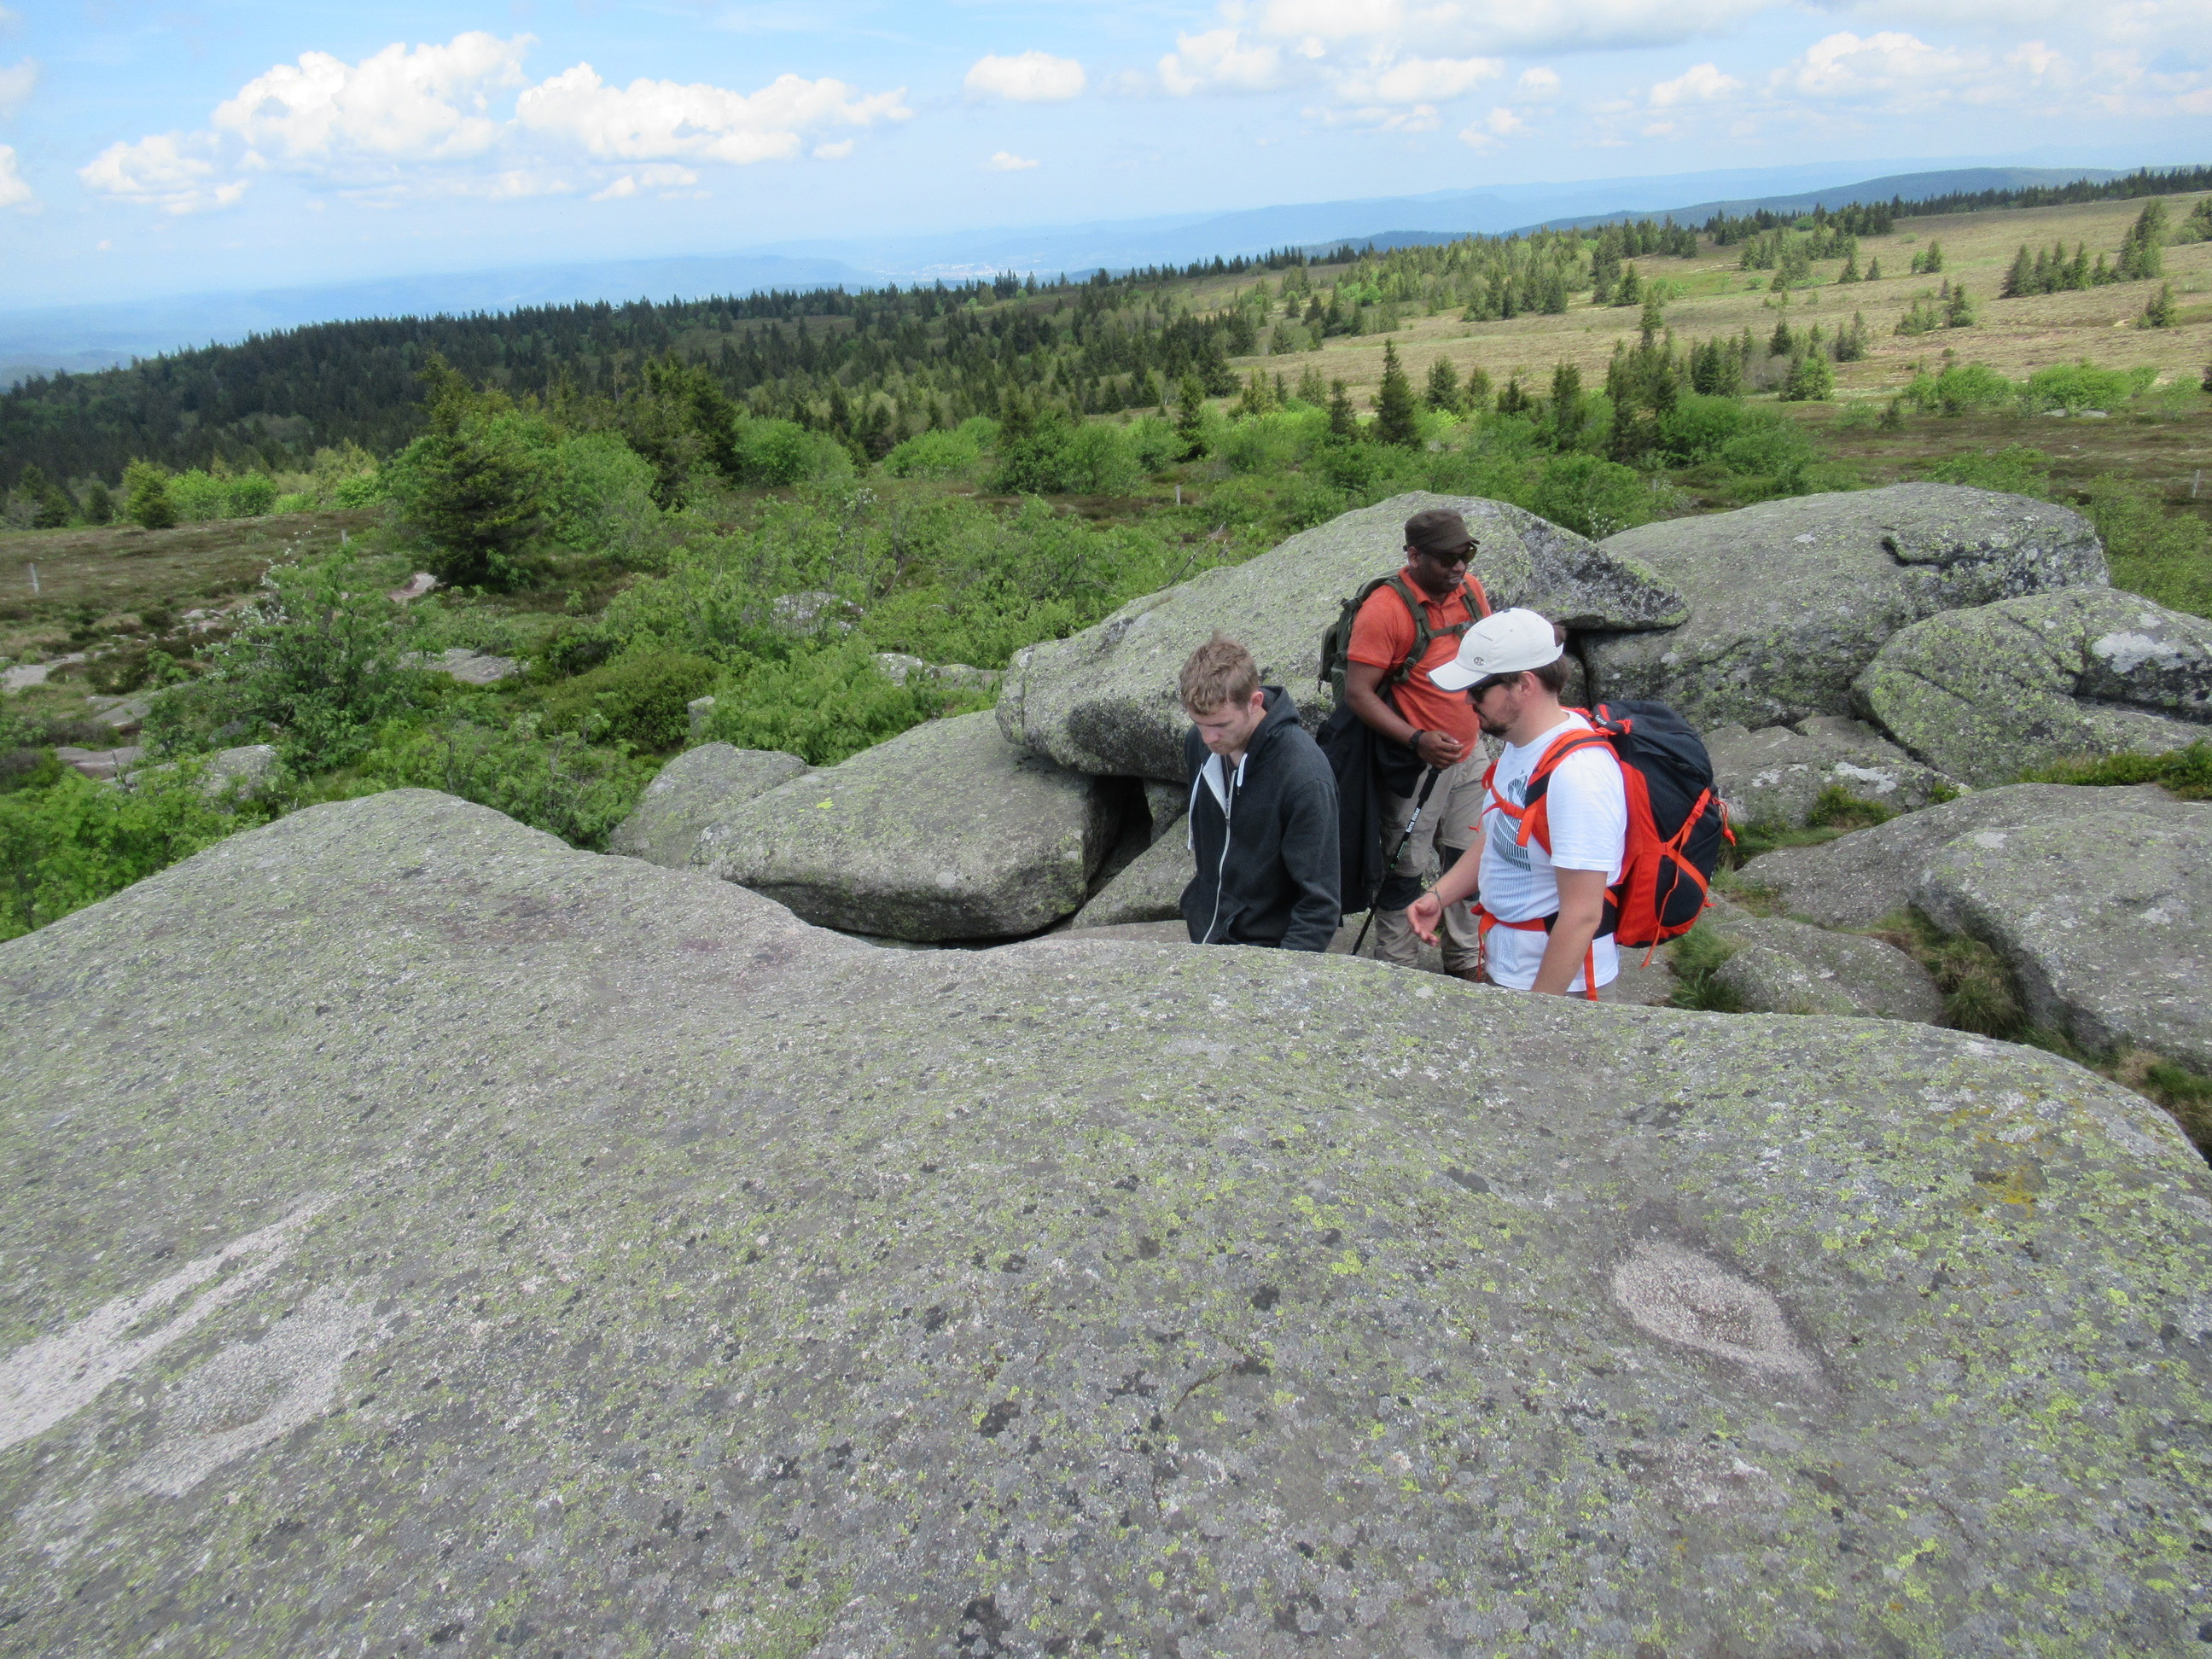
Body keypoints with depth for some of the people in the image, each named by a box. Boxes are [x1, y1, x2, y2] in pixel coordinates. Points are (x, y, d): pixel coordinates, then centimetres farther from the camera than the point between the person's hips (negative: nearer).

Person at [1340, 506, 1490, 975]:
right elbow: (1357, 692, -21)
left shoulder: (1468, 590, 1)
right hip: (1417, 764, -7)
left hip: (1470, 754, 7)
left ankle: (1467, 962, 33)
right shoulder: (1385, 609, -20)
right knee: (1406, 868, 5)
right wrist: (1416, 739, -29)